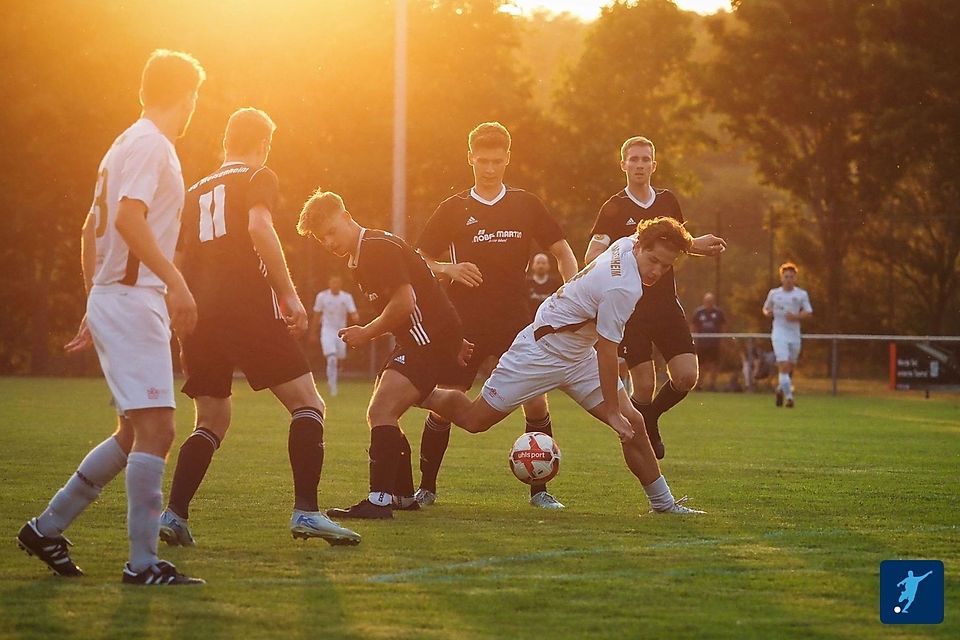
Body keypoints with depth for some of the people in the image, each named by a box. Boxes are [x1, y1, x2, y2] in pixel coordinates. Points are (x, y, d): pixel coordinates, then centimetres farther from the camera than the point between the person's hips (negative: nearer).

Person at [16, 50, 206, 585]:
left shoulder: (126, 146, 21)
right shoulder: (151, 145, -9)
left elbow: (91, 231, 24)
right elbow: (129, 218, -24)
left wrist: (96, 309, 26)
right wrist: (174, 279, -29)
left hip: (110, 300, 10)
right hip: (133, 299, -10)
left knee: (136, 434, 14)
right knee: (155, 430, -12)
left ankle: (47, 528, 18)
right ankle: (143, 562, -13)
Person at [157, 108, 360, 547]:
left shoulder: (196, 192, 22)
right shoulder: (257, 178, 4)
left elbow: (176, 263, 22)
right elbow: (259, 227, -16)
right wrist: (290, 295, -15)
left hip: (199, 314, 6)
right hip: (248, 308, -6)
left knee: (212, 422, 17)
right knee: (308, 405, -1)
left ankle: (173, 515, 3)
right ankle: (306, 511, -15)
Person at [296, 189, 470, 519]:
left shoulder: (379, 247, -14)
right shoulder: (358, 260, 18)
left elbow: (405, 302, -22)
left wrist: (367, 333, -9)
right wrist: (450, 343, 23)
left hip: (431, 337, -11)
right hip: (416, 341, 11)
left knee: (381, 411, -20)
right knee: (380, 415, 16)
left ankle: (380, 501, -27)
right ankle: (403, 496, 26)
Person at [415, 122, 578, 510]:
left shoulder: (526, 205, 7)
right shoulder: (453, 209, 5)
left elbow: (563, 253, 11)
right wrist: (448, 269, -11)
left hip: (516, 322, 1)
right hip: (464, 324, 0)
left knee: (536, 402, -8)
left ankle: (539, 490, 4)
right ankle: (426, 488, 10)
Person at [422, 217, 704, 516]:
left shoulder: (626, 243, -8)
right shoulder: (623, 289, -32)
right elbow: (606, 351, -27)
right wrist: (612, 413, -20)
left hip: (578, 356, 9)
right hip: (541, 353, -9)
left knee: (633, 423, 0)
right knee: (473, 420, 0)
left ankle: (663, 502, 9)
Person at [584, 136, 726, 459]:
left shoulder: (668, 201, 9)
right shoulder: (613, 208, -4)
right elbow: (592, 257, -8)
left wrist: (700, 245, 7)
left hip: (666, 302, 4)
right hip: (630, 308, -4)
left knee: (687, 376, -8)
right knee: (644, 384, -7)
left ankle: (651, 416, 20)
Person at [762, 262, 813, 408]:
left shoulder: (802, 294, 4)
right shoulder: (773, 293, 6)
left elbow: (809, 313, 0)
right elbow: (765, 309, 19)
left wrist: (796, 317, -19)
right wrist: (768, 313, -5)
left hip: (795, 334, 2)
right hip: (779, 334, -2)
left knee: (791, 368, 10)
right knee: (784, 366, -16)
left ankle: (781, 390, 35)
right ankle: (789, 396, -18)